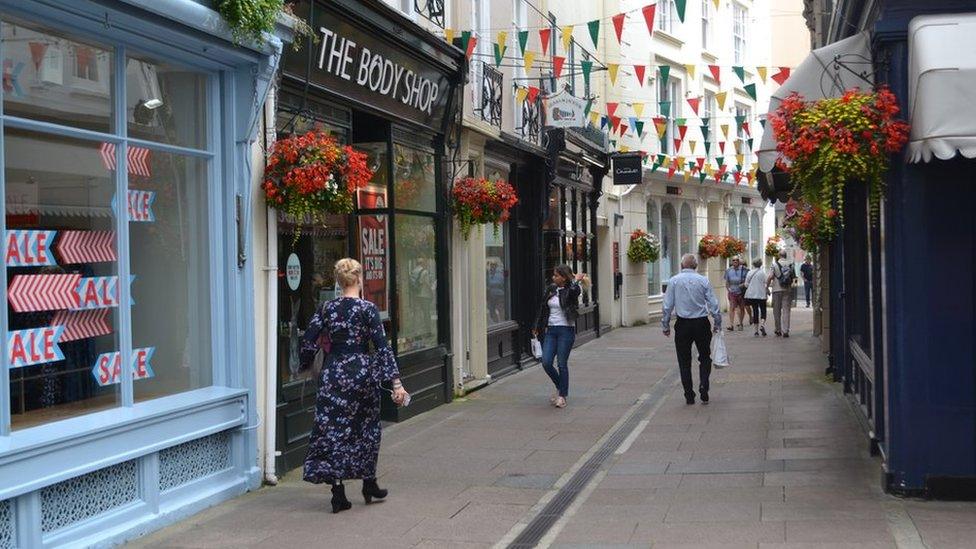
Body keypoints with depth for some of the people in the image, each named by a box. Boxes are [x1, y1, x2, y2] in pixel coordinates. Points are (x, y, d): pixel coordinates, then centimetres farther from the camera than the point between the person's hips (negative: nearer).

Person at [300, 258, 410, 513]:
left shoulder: (326, 308, 0)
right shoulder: (367, 309, -8)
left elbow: (308, 341, 0)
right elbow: (382, 346, -12)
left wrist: (306, 364, 21)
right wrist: (396, 382, -13)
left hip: (333, 373, 2)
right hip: (361, 372, -1)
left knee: (333, 430, 4)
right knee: (367, 428, 17)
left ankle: (338, 492, 0)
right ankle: (369, 484, 27)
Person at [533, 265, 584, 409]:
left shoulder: (570, 291, -7)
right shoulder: (551, 289, 9)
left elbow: (574, 291, -34)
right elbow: (543, 309, 17)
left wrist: (576, 280, -16)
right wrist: (538, 327, 20)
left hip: (566, 330, -6)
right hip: (551, 330, 6)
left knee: (562, 364, -2)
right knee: (546, 363, -1)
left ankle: (563, 395, 10)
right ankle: (560, 387, 23)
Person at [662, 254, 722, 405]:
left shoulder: (674, 280, -2)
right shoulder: (703, 280, -2)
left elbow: (668, 306, -2)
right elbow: (714, 304, -1)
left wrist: (666, 325, 7)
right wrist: (718, 324, 10)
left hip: (683, 324, 0)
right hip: (702, 324, 0)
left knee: (684, 361, 9)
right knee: (705, 358, 14)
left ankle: (689, 396, 9)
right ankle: (704, 389, -4)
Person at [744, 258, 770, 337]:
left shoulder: (749, 273, 3)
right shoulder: (762, 272, -6)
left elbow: (746, 284, 6)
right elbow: (766, 283, -7)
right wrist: (767, 290, 10)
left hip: (751, 295, 3)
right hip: (761, 295, -3)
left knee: (755, 311, 8)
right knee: (763, 311, 6)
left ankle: (756, 330, 7)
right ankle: (762, 325, -19)